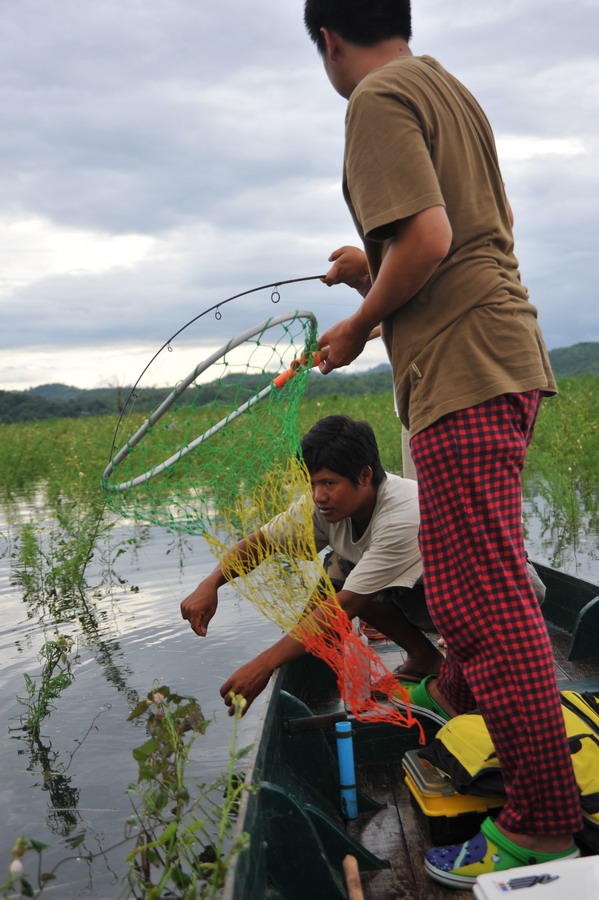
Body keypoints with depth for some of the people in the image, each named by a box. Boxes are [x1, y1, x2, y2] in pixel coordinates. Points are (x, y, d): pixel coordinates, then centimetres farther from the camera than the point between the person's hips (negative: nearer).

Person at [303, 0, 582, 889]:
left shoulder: (379, 98, -8)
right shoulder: (450, 88, 21)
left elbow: (427, 241, -21)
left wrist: (357, 325, -6)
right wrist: (376, 265, 28)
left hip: (462, 372, -11)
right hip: (505, 356, 11)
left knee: (482, 589, -8)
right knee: (470, 562, 25)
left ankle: (541, 824, 2)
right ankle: (460, 693, 47)